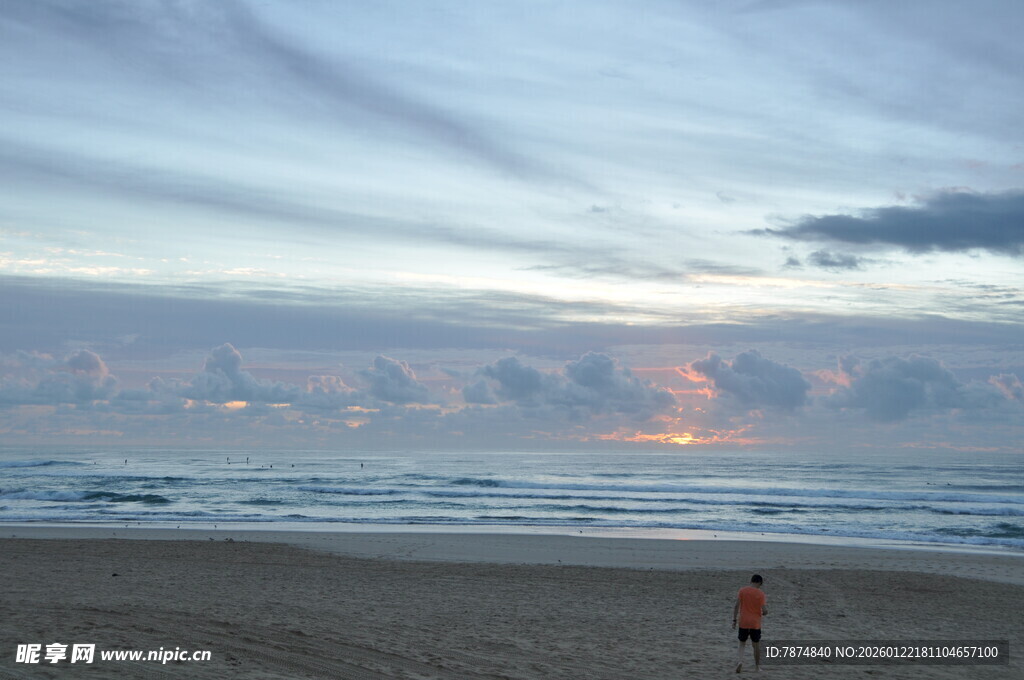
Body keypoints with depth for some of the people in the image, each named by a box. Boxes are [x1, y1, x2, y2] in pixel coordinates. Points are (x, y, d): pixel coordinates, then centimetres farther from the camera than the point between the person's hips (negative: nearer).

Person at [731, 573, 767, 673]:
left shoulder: (742, 590, -2)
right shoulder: (760, 593, -7)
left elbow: (736, 606, -5)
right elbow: (764, 610, -10)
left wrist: (734, 620, 1)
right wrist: (764, 612, 14)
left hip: (743, 622, 1)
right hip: (755, 623, -1)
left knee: (742, 644, 11)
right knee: (756, 644, 15)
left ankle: (739, 661, -13)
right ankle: (757, 666, 22)